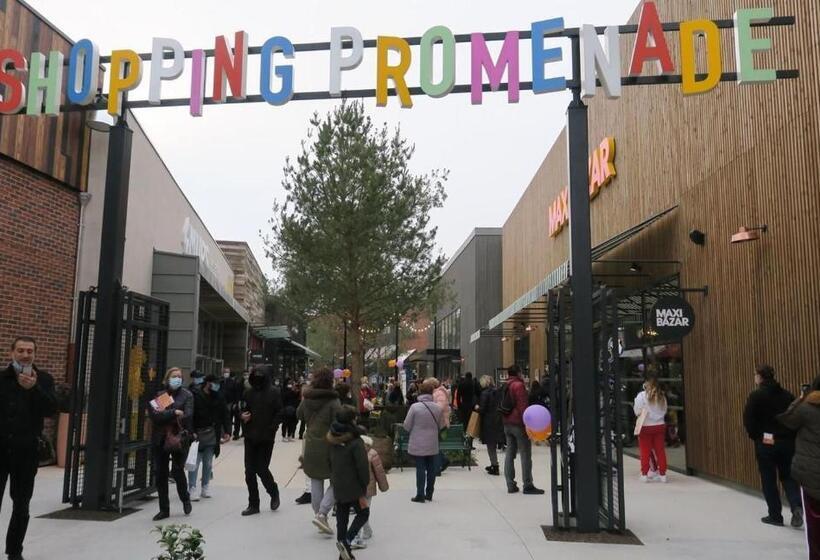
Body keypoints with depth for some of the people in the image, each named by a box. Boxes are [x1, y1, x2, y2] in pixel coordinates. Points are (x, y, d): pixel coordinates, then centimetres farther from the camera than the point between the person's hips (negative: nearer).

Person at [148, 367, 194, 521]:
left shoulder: (187, 395, 2)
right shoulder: (159, 395, 8)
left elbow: (187, 416, -11)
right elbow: (153, 415, -6)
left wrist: (164, 416, -15)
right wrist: (173, 413, -15)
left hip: (179, 439, -3)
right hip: (160, 440, 3)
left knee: (177, 471, -7)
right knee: (160, 474, 5)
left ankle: (185, 498, 22)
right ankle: (164, 509, 19)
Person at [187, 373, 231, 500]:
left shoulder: (219, 398, 5)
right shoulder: (194, 395, -10)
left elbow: (225, 415, 8)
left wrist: (227, 432, -1)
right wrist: (191, 432, -19)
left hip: (212, 436, 5)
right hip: (197, 434, -5)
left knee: (208, 463, 12)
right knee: (195, 462, -4)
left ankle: (205, 488, 22)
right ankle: (192, 489, 3)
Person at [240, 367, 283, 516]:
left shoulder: (274, 392, -5)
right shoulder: (249, 392, 7)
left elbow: (279, 413, -5)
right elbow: (244, 409, 18)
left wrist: (272, 429, -15)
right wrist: (243, 415, -4)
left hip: (266, 438, -4)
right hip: (250, 437, 5)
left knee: (261, 469, -3)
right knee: (249, 471, 5)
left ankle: (274, 491, 26)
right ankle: (253, 504, 16)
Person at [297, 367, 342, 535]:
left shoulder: (307, 400, 2)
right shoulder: (333, 402, -16)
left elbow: (299, 415, 19)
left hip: (311, 447, 6)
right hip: (329, 447, -5)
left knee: (316, 482, 14)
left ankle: (319, 514, 20)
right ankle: (322, 514, -7)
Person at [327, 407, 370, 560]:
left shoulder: (333, 440, 4)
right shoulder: (356, 443, -19)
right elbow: (363, 467, -17)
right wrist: (364, 487, -7)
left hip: (338, 487, 6)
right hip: (353, 488, -6)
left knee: (342, 518, 13)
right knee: (363, 513, 10)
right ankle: (346, 541, -7)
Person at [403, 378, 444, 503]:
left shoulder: (415, 407, -15)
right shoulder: (438, 408, -7)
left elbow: (407, 426, -8)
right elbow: (441, 425, 4)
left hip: (418, 444, -2)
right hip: (433, 445, 3)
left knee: (420, 469, 5)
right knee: (432, 469, 13)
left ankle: (420, 495, 9)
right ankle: (429, 494, 21)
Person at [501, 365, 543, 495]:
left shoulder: (505, 387, 15)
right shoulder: (519, 385, -11)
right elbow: (522, 406, -18)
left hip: (507, 423, 8)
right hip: (518, 423, -8)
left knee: (510, 453, 8)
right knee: (525, 455, -3)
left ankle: (511, 485, 8)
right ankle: (528, 485, -2)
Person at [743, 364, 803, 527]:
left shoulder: (756, 396, -10)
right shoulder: (787, 395, 4)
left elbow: (748, 420, -15)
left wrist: (757, 436, -2)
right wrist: (790, 436, 10)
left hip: (765, 444, -4)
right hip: (787, 442, 4)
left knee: (769, 480, 7)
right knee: (788, 476, 16)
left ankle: (775, 516, 13)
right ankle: (797, 506, -5)